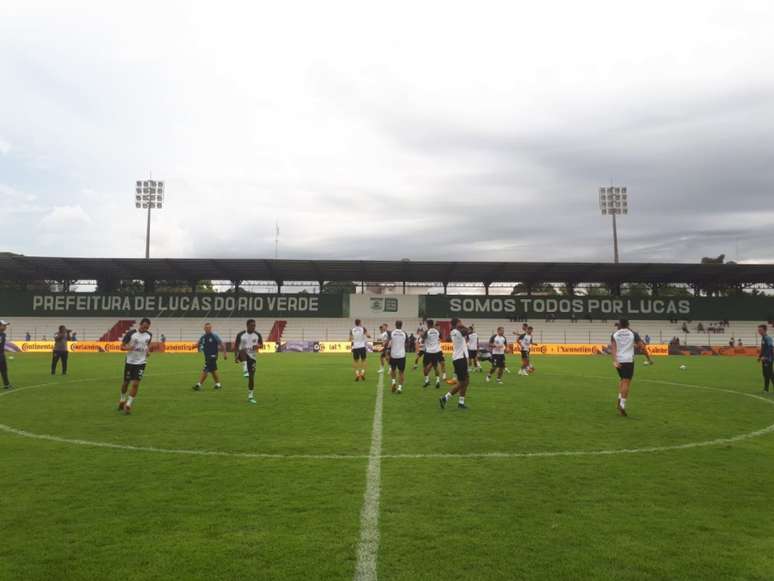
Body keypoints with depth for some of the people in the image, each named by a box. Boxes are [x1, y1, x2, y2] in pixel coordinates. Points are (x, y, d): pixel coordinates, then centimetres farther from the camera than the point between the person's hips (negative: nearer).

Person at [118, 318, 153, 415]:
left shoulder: (149, 335, 0)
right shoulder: (130, 333, -11)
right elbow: (122, 346, -5)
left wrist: (148, 351, -1)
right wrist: (128, 348, -27)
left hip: (141, 362, 1)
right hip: (130, 362, -1)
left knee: (135, 384, -9)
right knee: (126, 382, 12)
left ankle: (128, 405, 1)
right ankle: (122, 399, 39)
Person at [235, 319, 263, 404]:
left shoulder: (257, 335, 1)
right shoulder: (241, 334, -5)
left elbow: (261, 345, 10)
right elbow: (236, 346, 1)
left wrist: (258, 346, -13)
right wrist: (236, 356, -9)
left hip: (252, 357, 2)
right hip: (243, 356, -2)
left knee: (251, 377, 1)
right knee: (243, 350, -37)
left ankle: (250, 396, 12)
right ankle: (245, 369, -48)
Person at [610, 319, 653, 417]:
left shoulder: (614, 335, 5)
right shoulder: (633, 334, 1)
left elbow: (613, 348, -9)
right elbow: (642, 347, -1)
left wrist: (614, 361, -17)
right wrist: (649, 359, 9)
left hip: (618, 361, 3)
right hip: (628, 360, -3)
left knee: (622, 379, 23)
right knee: (626, 382, -3)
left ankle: (620, 400, 13)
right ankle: (622, 405, -10)